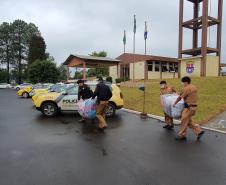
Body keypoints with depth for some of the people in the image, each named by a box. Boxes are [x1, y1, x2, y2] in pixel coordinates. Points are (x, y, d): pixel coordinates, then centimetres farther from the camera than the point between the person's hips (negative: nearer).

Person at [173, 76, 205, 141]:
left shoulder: (186, 88, -15)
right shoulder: (194, 87, 12)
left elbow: (180, 97, -12)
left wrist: (174, 103, 0)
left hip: (189, 107, -9)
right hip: (194, 106, 9)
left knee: (184, 121, 2)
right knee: (188, 122, 18)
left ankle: (181, 135, 13)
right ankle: (199, 131, 14)